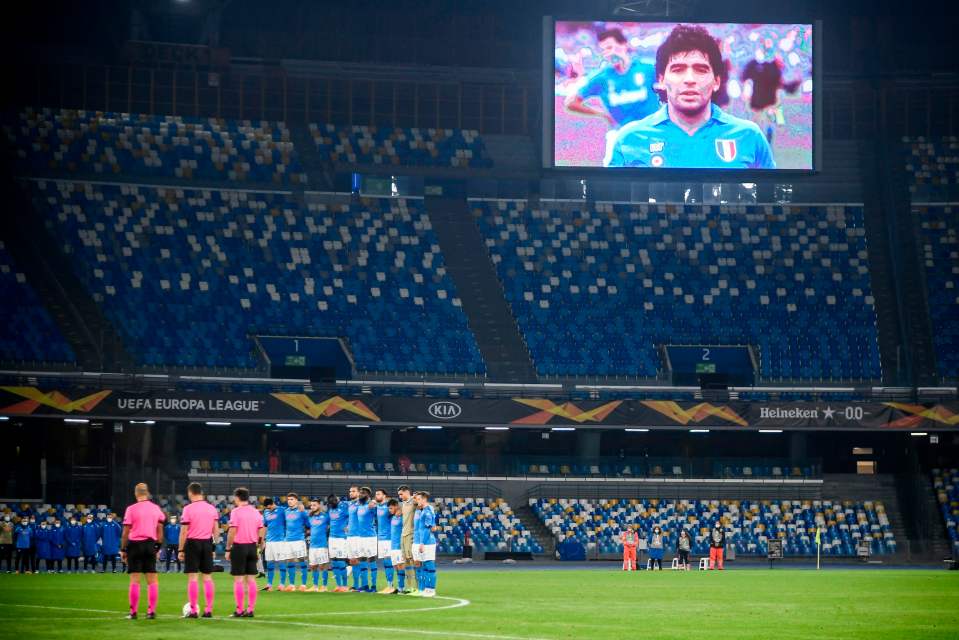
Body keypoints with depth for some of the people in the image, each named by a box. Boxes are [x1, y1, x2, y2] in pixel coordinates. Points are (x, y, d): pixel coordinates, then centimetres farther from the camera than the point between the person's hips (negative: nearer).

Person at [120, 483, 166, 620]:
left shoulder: (131, 509, -6)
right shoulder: (156, 508, 5)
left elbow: (125, 532, -6)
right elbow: (160, 531, 10)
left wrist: (123, 549, 1)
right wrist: (158, 547, 18)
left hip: (135, 544, -3)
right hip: (150, 545, 3)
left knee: (134, 580, -1)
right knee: (152, 580, 6)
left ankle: (133, 612, 0)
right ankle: (151, 611, 5)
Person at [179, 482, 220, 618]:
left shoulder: (188, 509, -8)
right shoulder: (212, 508, 6)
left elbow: (184, 531, -10)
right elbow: (216, 530, 9)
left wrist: (180, 550, -5)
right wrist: (213, 546, 17)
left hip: (193, 543, -4)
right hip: (207, 543, 4)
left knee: (192, 577, -1)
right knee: (208, 577, 7)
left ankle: (193, 611, -2)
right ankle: (209, 610, 7)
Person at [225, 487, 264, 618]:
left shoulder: (236, 511, -9)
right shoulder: (255, 512, 8)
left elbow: (232, 532, -13)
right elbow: (261, 532, 8)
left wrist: (228, 549, -7)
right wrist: (258, 548, 16)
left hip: (239, 547, -5)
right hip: (252, 547, 5)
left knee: (238, 579, -2)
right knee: (251, 579, 7)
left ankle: (239, 610, -3)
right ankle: (250, 609, 7)